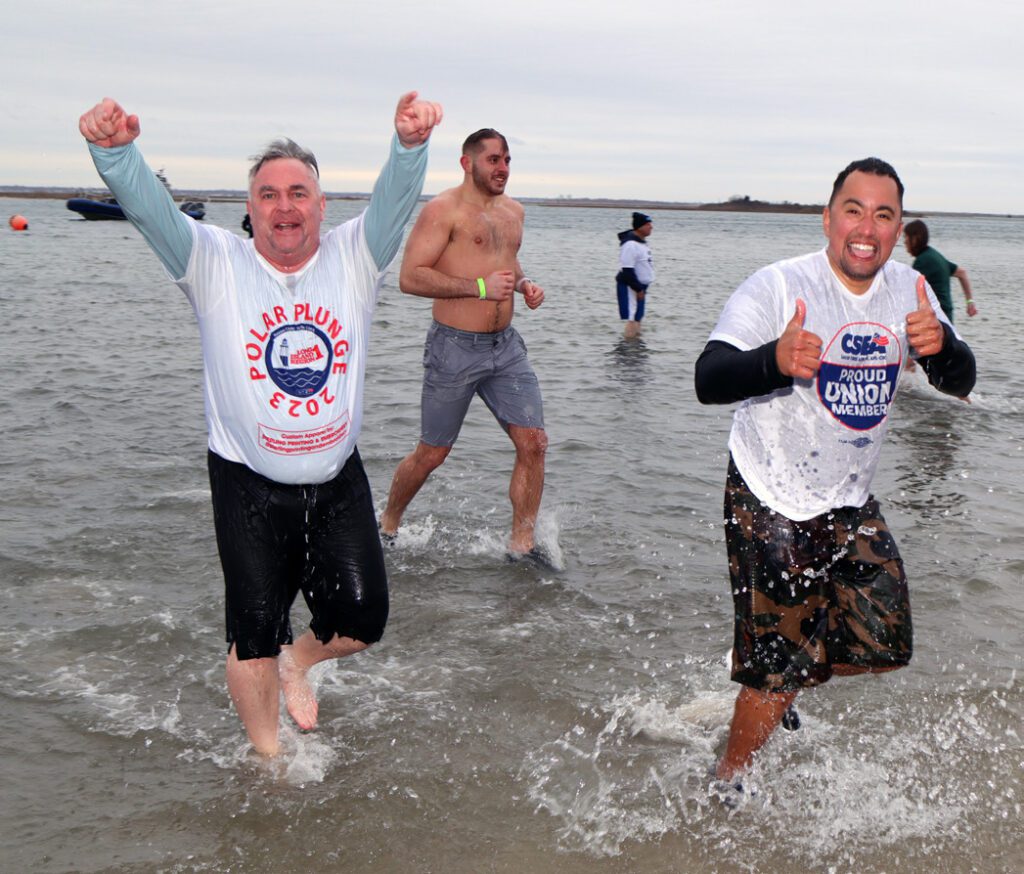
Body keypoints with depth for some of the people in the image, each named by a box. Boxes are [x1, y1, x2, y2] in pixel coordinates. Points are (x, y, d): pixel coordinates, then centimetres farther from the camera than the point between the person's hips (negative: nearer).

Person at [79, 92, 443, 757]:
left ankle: (298, 662, 36)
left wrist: (411, 143, -41)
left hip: (339, 482, 2)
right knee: (254, 636, 5)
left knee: (362, 622, 1)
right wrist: (117, 149, -43)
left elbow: (396, 198, -19)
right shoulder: (216, 265, -5)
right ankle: (268, 756, 30)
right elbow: (150, 209, -21)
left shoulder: (353, 258, -2)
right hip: (249, 486, -2)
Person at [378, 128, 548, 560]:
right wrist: (480, 287, -22)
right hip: (455, 347, -6)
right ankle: (387, 525, 29)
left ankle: (522, 544, 10)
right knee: (431, 455, 4)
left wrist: (524, 283, 9)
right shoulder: (443, 209, -10)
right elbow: (410, 277, -18)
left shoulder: (513, 211, 14)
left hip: (505, 346, 6)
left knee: (533, 443, -3)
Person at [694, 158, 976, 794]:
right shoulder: (779, 286, -19)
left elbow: (960, 383, -4)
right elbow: (709, 381, -29)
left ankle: (779, 681, 40)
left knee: (884, 647, 11)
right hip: (769, 503, -6)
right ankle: (727, 786, 23)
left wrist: (941, 342, -28)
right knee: (780, 670, -3)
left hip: (851, 503, 6)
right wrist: (776, 361, -51)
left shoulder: (908, 289, -1)